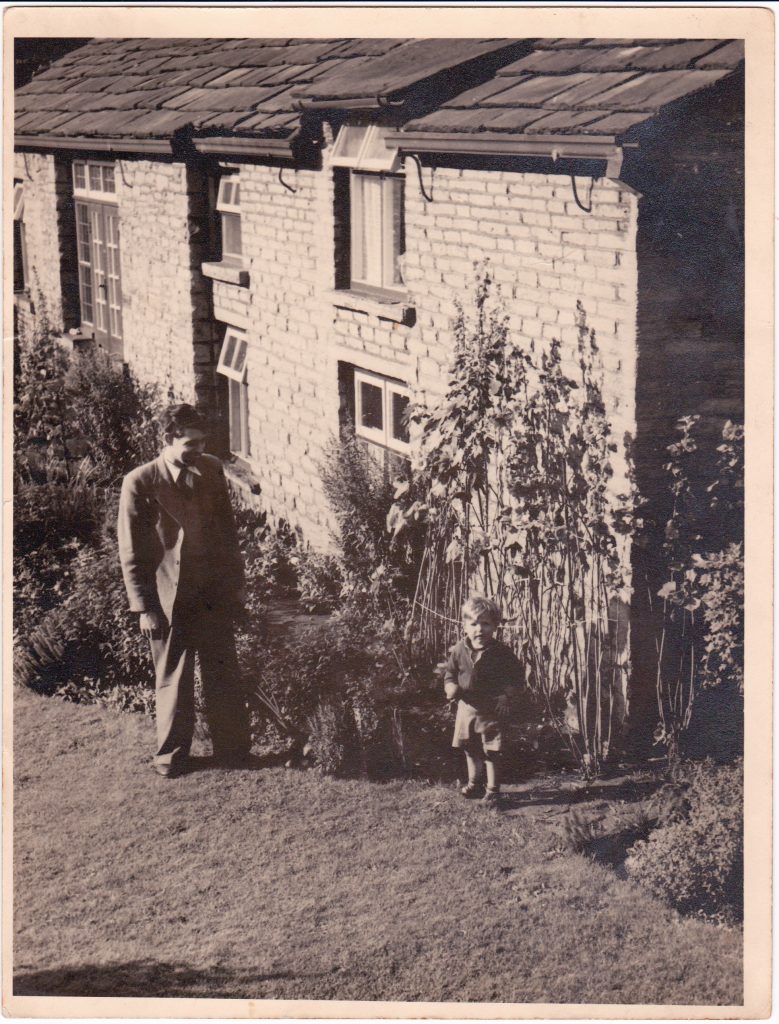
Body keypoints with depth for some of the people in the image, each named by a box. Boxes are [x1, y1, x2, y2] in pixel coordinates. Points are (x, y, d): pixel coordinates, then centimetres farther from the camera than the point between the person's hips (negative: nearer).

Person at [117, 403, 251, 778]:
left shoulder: (211, 470, 1)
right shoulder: (139, 483, -11)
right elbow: (131, 552, -8)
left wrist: (236, 585, 9)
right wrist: (144, 607, -10)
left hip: (215, 592, 3)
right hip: (169, 599, -3)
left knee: (224, 674, 10)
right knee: (172, 678, 10)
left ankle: (232, 748, 25)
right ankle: (171, 753, 27)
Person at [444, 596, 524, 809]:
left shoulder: (502, 653, -12)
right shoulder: (458, 651, -4)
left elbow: (517, 677, -2)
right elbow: (449, 675, 7)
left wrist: (506, 696, -15)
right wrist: (451, 688, -14)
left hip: (493, 711, -4)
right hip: (467, 707, 4)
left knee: (491, 751, 0)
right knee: (470, 749, 17)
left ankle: (493, 791, 11)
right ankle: (474, 783, 36)